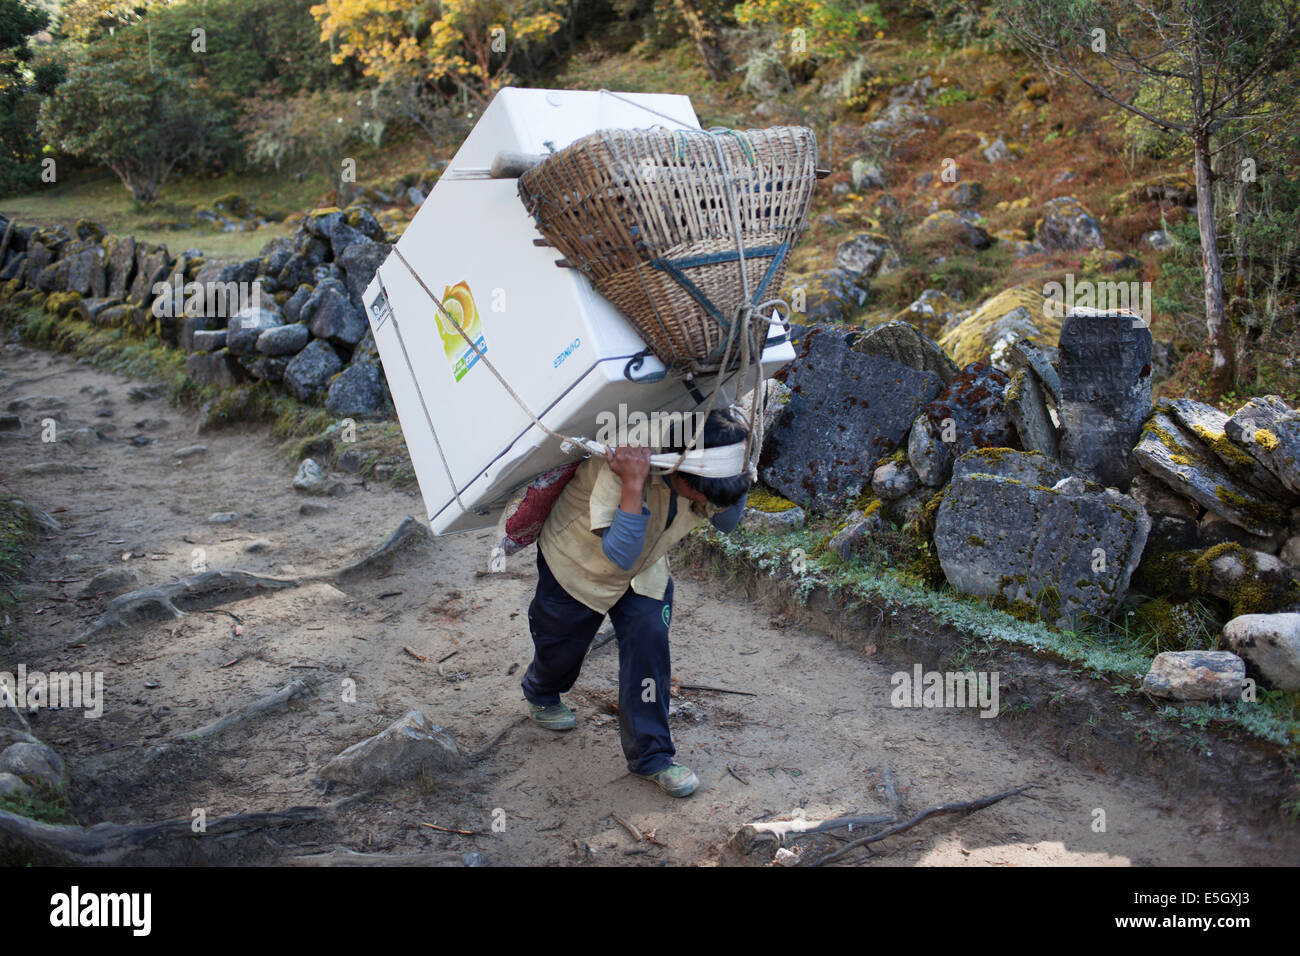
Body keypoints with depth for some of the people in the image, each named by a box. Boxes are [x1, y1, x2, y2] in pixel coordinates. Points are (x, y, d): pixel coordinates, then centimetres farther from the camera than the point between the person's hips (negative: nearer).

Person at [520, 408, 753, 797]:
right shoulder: (619, 467, -43)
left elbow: (727, 521, -8)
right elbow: (620, 554, -46)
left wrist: (736, 479, -28)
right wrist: (634, 484, -55)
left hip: (644, 571, 4)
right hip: (578, 563, -4)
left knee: (650, 643, -12)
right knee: (561, 647, 15)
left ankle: (651, 755, 4)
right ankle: (539, 693, 53)